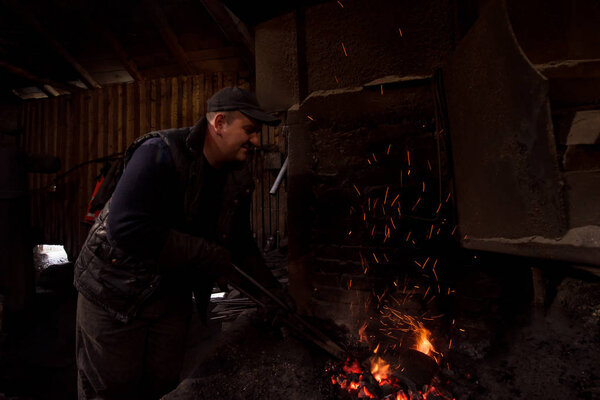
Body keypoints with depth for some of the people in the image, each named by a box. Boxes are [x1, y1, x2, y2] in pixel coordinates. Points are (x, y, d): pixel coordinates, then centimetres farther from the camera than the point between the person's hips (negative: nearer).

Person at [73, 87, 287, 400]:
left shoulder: (239, 180, -2)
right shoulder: (161, 153, -24)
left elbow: (241, 245, 6)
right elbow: (126, 228, -33)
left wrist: (273, 294, 0)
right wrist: (210, 256, -28)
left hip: (172, 296, 6)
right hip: (115, 291, -5)